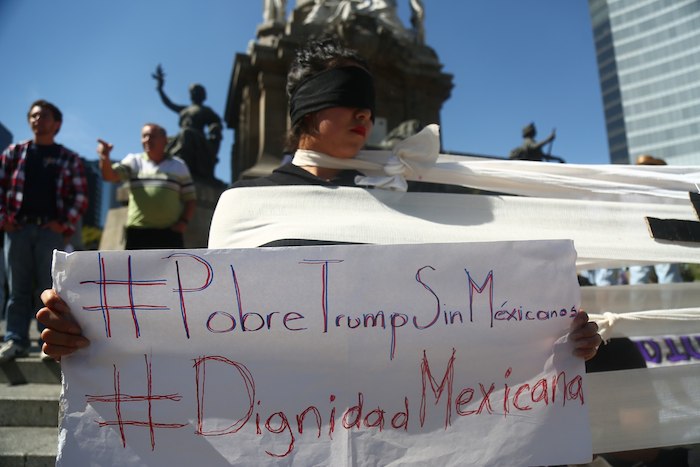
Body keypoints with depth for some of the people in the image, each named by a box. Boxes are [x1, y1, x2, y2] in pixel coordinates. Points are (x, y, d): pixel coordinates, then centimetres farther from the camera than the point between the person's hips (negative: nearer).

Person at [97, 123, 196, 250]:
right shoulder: (133, 162, 11)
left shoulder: (179, 166, 12)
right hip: (138, 233, 0)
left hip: (169, 234, 0)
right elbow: (109, 175, -5)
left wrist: (184, 221, -5)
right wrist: (105, 157, -25)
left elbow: (191, 199, 12)